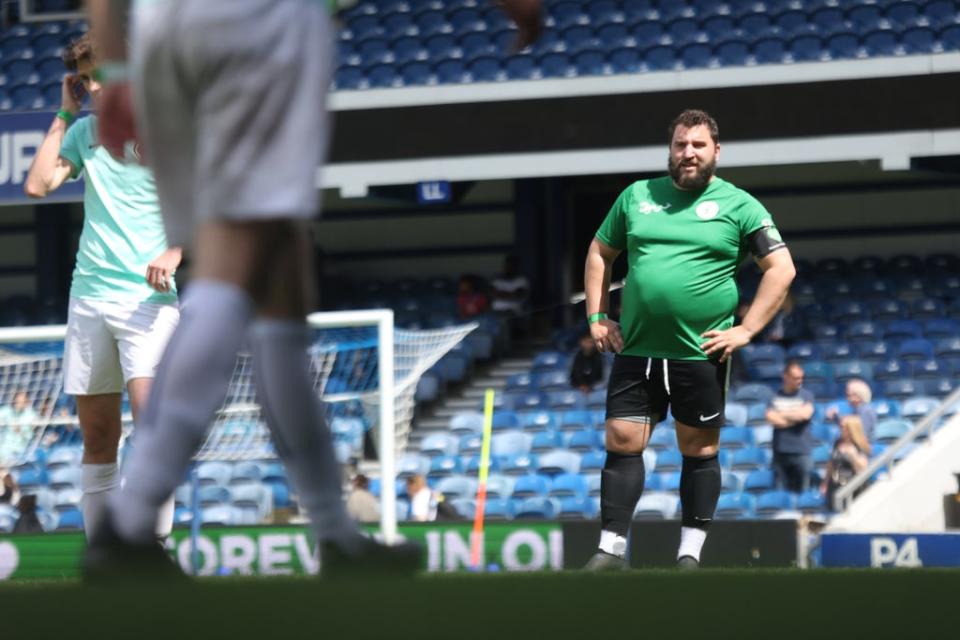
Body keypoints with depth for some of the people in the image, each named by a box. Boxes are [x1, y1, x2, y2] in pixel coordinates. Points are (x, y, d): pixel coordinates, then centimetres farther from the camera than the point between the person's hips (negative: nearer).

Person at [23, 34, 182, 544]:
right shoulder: (84, 131, 11)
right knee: (97, 436, 6)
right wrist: (64, 114, 4)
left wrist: (174, 250, -21)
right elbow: (38, 185, 1)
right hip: (88, 297, 5)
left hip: (147, 298, -5)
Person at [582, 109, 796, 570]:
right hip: (635, 351, 3)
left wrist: (745, 330, -10)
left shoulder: (738, 205, -1)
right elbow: (600, 254, 20)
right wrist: (597, 316, 10)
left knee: (700, 450, 5)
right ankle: (611, 550, 3)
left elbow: (781, 269, -4)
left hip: (700, 355, -3)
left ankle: (690, 553, 14)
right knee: (622, 443, -1)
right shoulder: (637, 196, 10)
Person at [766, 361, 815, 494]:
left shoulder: (806, 396, 7)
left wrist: (782, 414, -1)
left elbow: (805, 413, -11)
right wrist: (795, 416, -7)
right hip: (780, 451, 1)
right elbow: (771, 418, -5)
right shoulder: (776, 397, 9)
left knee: (800, 491, -2)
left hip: (801, 452, -1)